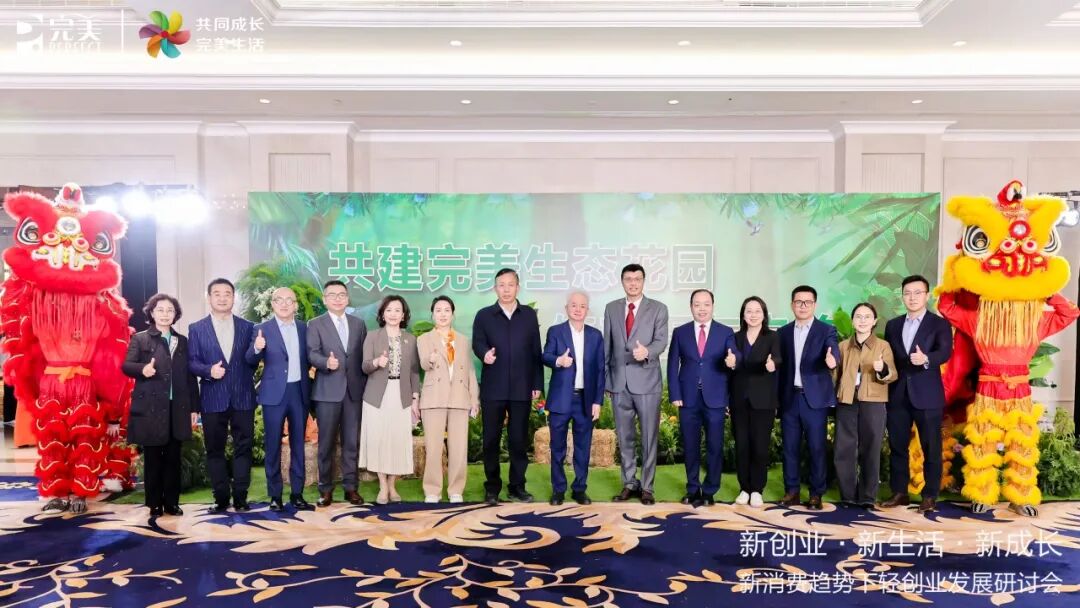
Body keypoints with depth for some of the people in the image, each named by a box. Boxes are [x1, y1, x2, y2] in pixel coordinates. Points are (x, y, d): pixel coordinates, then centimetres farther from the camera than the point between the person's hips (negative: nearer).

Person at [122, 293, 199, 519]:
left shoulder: (182, 341, 14)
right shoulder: (140, 339, 4)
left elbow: (190, 375, 12)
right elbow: (126, 365, -8)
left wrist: (194, 407, 8)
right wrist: (142, 369, -31)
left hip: (177, 408, 3)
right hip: (150, 408, -3)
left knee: (173, 457, 7)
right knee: (152, 458, 4)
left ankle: (172, 502, 15)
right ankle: (155, 504, 13)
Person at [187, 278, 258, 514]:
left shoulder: (247, 327, 8)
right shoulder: (197, 328, 5)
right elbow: (192, 361, -1)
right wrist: (208, 370, -17)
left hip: (243, 397, 0)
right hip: (213, 399, 0)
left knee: (243, 447, 3)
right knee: (214, 450, 5)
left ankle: (240, 497, 10)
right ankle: (221, 498, 15)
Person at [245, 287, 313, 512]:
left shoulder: (304, 328, 7)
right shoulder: (262, 329, -3)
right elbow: (250, 361, -8)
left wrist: (306, 379, 4)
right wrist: (256, 348, -28)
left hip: (299, 392, 3)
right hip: (275, 394, -3)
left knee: (298, 444, 9)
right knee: (273, 445, 3)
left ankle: (297, 494, 17)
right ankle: (275, 496, 13)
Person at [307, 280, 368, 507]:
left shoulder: (358, 324, 13)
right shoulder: (315, 324, 4)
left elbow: (363, 356, 12)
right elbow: (312, 354, -9)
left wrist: (366, 386, 7)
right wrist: (327, 362, -29)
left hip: (354, 390, 3)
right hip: (328, 391, -2)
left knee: (351, 442, 5)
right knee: (327, 442, 2)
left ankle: (350, 487, 13)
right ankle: (326, 489, 11)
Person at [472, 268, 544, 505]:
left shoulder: (529, 315, 10)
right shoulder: (484, 315, 7)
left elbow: (536, 350, 8)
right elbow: (477, 343, -5)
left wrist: (537, 383, 4)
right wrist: (485, 354, -29)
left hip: (522, 388, 1)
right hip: (493, 388, -1)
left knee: (519, 439, 6)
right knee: (491, 439, 3)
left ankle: (517, 486, 17)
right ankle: (492, 487, 14)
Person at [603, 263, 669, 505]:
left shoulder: (658, 309, 0)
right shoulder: (611, 308, 9)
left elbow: (662, 341, -11)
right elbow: (607, 344, 11)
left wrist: (647, 351, -32)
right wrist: (601, 376, 9)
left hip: (646, 381, -3)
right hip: (618, 381, 3)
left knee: (649, 437, 3)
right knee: (624, 437, 11)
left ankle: (646, 486, 14)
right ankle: (629, 483, 23)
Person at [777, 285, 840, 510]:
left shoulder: (826, 331, 0)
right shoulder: (784, 332, 10)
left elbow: (833, 352, -19)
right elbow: (782, 366, 11)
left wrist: (832, 360, -43)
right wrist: (778, 398, 7)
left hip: (815, 398, -3)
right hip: (789, 398, 3)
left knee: (816, 447, 1)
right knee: (790, 447, 7)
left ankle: (816, 494, 12)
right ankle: (791, 491, 17)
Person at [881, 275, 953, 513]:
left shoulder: (940, 324, -1)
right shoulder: (892, 325, 13)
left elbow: (945, 352, -18)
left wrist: (925, 359, -37)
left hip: (927, 396, -4)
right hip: (898, 395, 4)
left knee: (931, 448, 3)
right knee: (897, 447, 9)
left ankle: (930, 496, 12)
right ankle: (899, 493, 19)